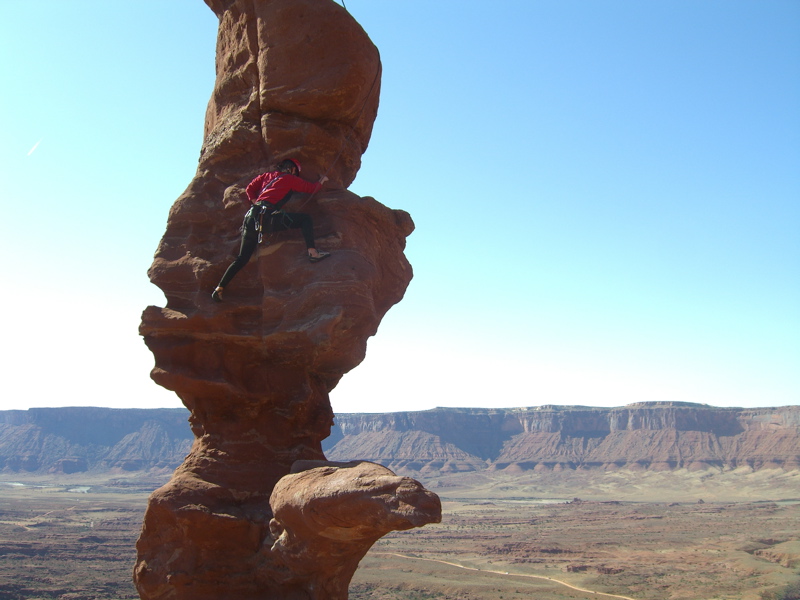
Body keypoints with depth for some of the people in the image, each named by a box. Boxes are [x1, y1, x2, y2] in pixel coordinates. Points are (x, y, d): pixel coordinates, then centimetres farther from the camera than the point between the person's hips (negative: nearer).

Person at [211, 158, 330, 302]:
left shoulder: (267, 175, 27)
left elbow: (250, 188, 23)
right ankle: (313, 252, -18)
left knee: (242, 258, 11)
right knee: (305, 218, 0)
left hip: (251, 216, 6)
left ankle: (219, 288, 6)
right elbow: (313, 188, 20)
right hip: (267, 217, -6)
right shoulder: (290, 179, 13)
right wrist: (322, 181, 38)